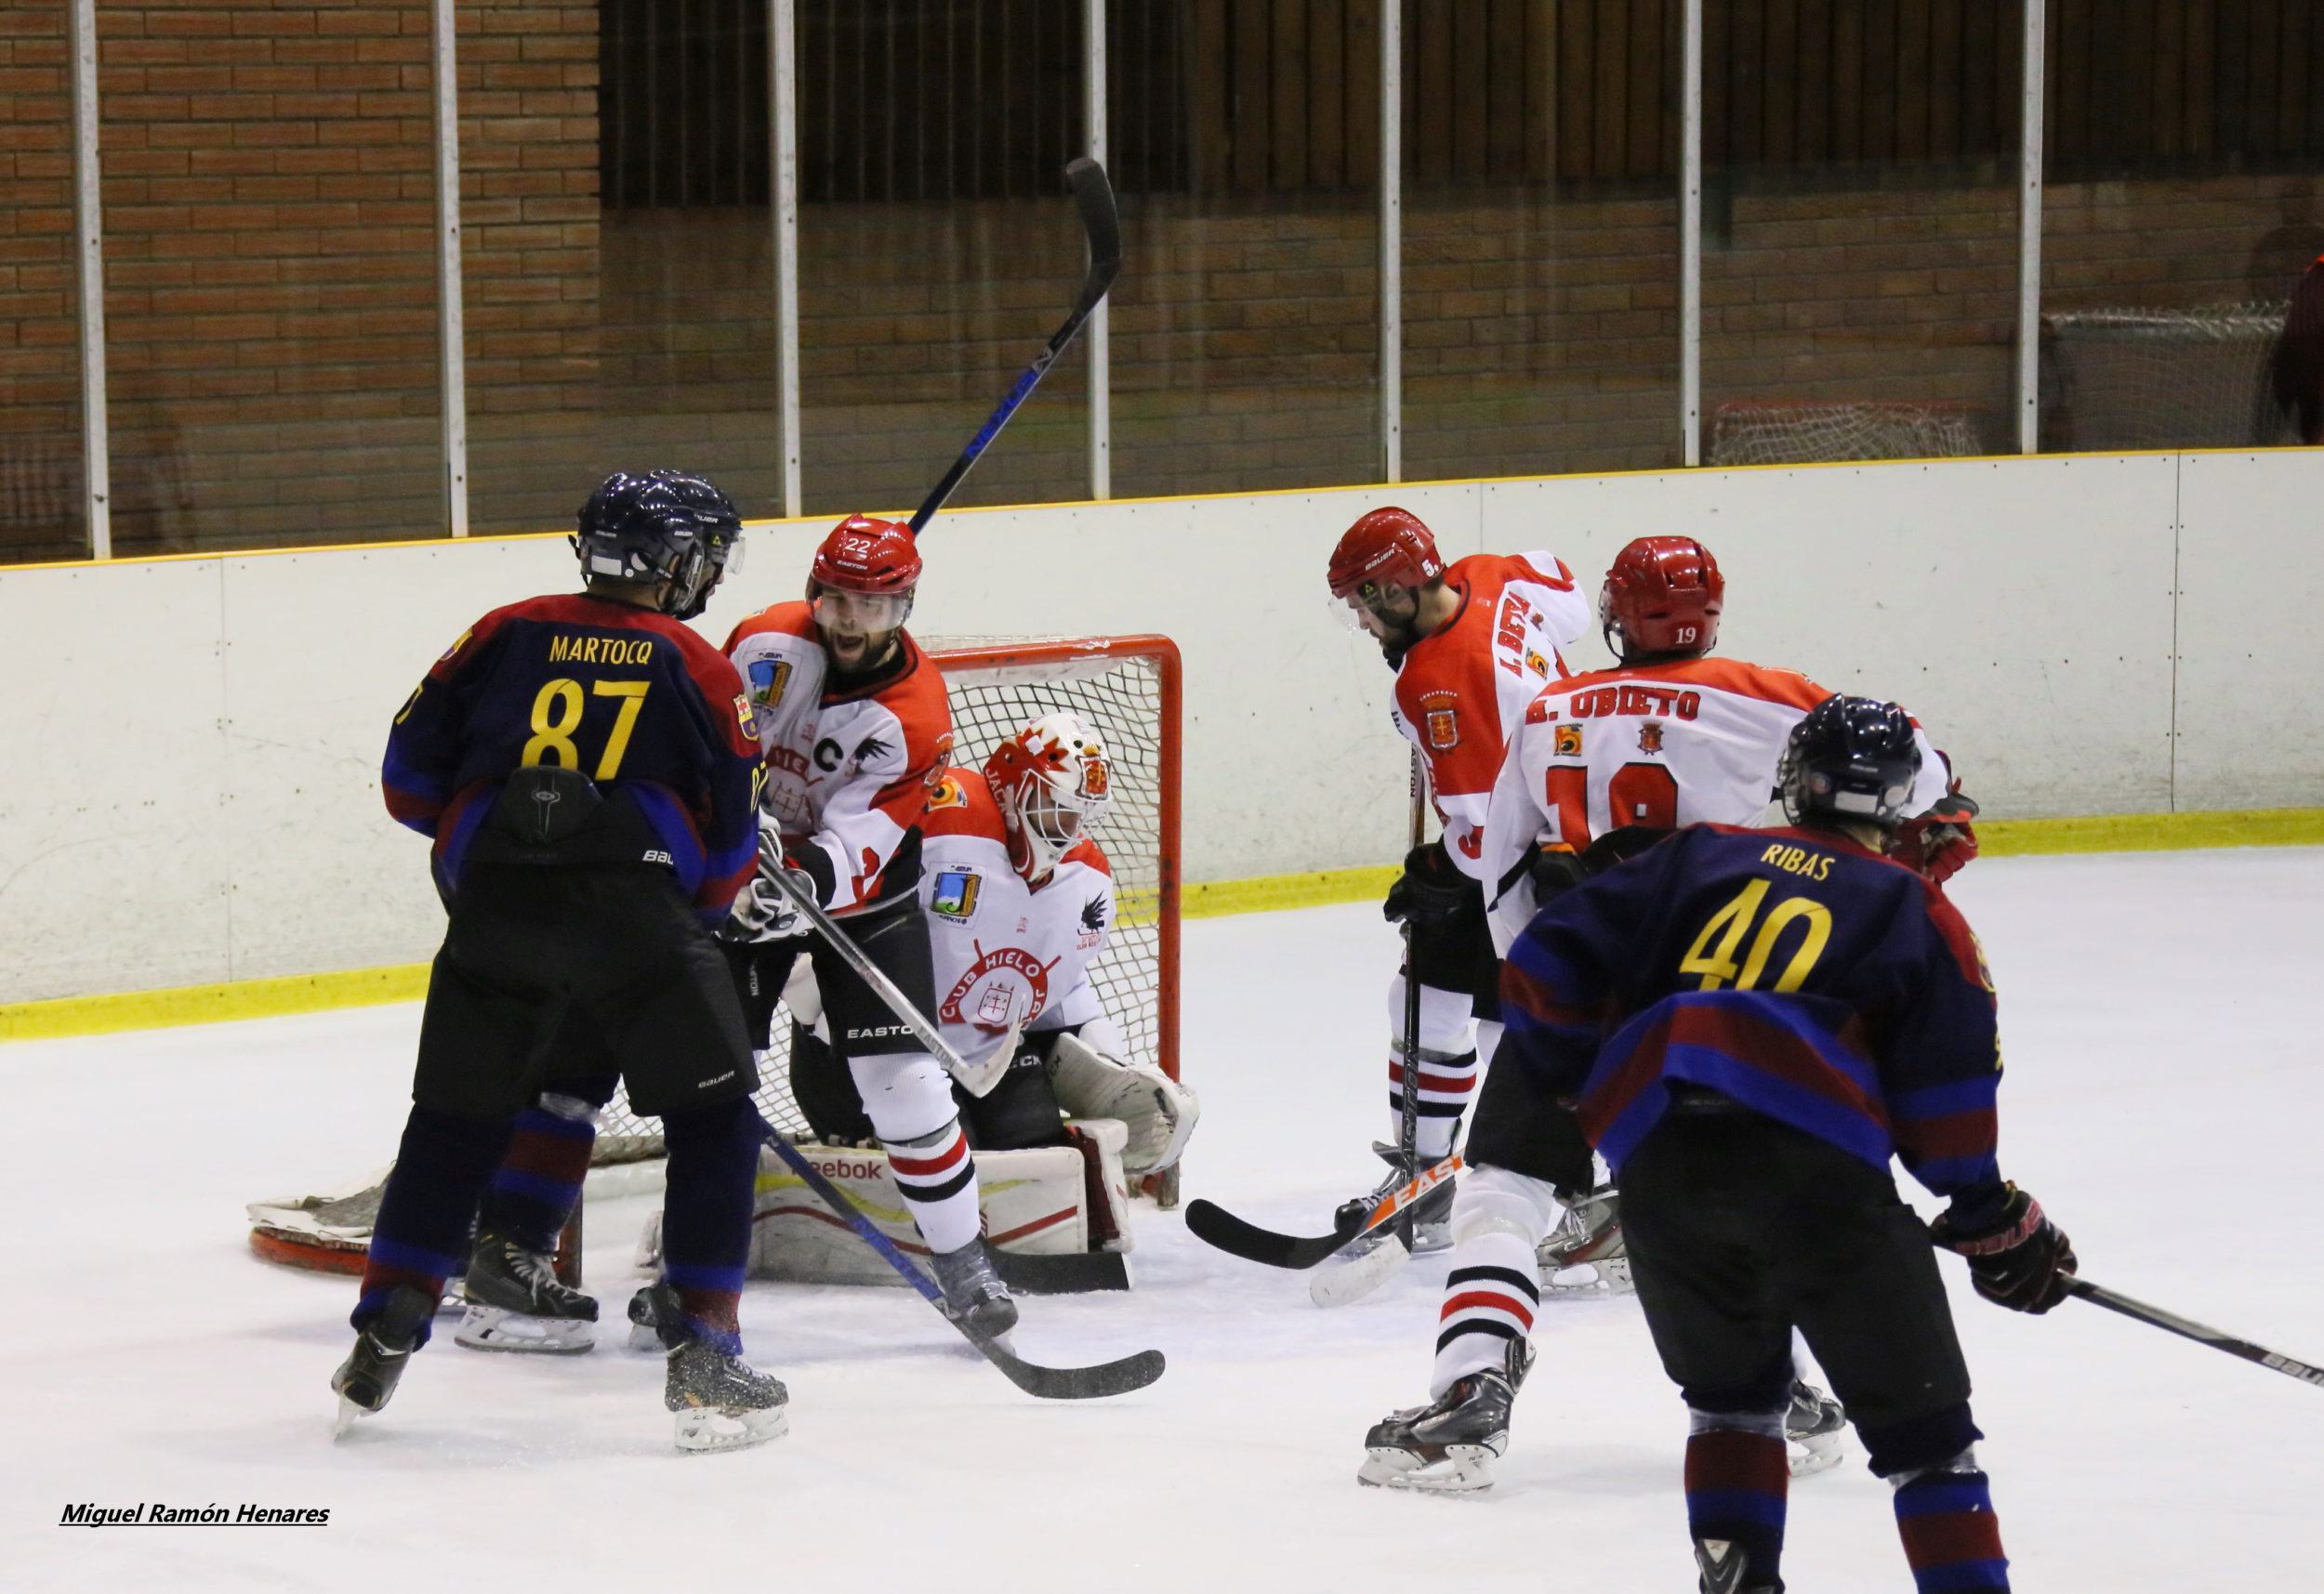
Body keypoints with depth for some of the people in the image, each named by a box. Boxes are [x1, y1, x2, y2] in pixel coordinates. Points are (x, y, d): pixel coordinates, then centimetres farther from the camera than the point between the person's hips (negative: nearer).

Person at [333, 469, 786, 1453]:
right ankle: (704, 1359, 4)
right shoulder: (696, 670, 8)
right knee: (714, 1120, 10)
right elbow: (731, 844, 8)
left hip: (493, 904, 3)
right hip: (636, 912, -3)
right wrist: (693, 920, 27)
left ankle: (379, 1348, 17)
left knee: (454, 1121, 18)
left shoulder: (508, 634, 14)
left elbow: (411, 775, 13)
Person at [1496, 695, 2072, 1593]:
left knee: (1730, 1390, 26)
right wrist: (1997, 1224, 19)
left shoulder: (1700, 858, 23)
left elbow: (1547, 969, 15)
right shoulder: (1916, 914, 16)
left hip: (1658, 1164, 3)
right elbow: (1946, 1108, 7)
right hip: (1815, 1165, -3)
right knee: (1921, 1422, 6)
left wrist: (1552, 1076, 31)